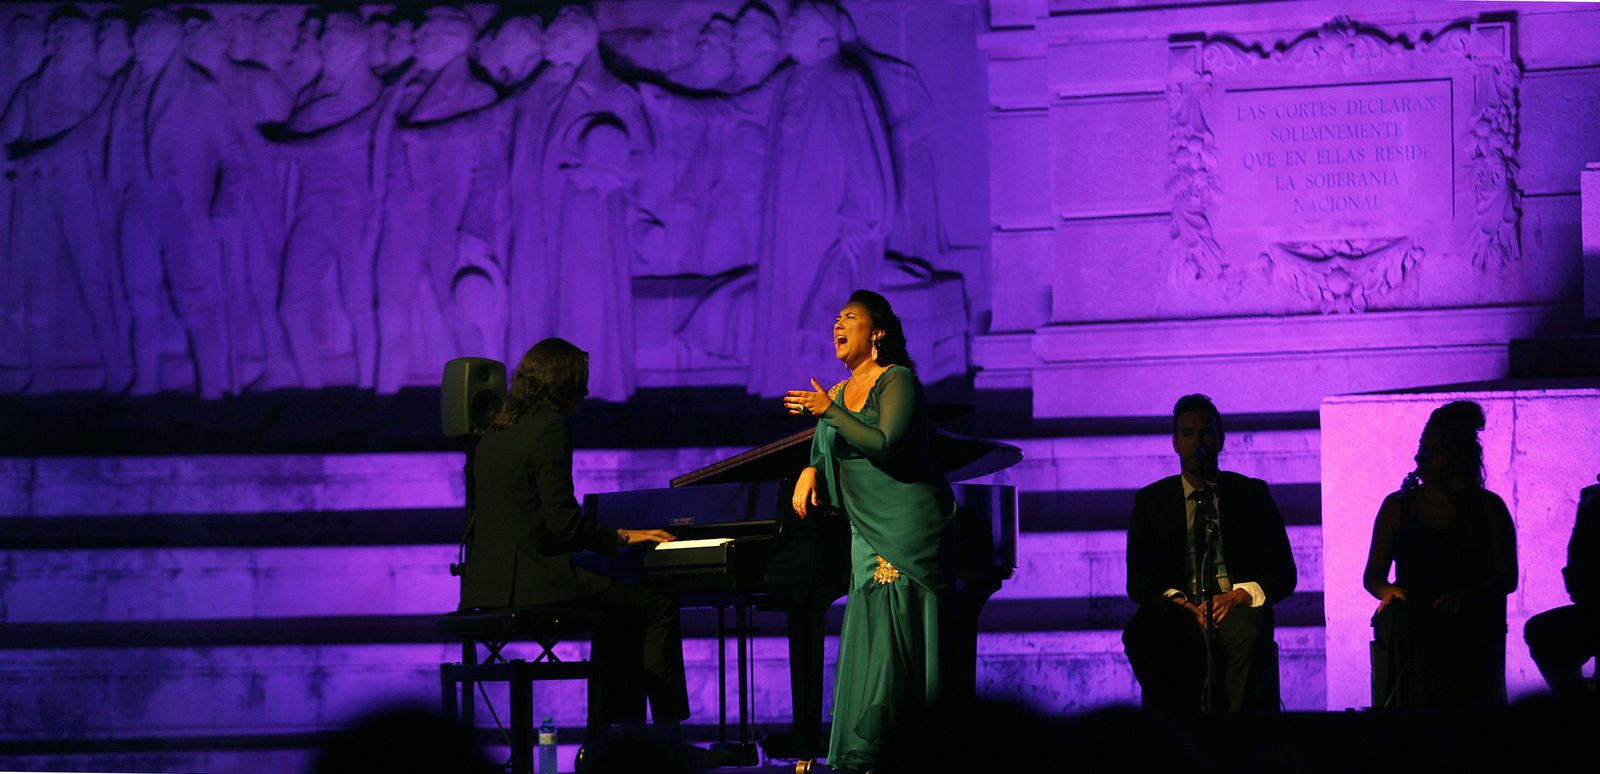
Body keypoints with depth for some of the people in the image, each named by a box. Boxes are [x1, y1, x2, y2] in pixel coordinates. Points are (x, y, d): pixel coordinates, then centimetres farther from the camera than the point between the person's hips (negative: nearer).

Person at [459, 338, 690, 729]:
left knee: (621, 608, 28)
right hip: (534, 577, -10)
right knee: (658, 607, -2)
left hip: (490, 580, 10)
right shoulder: (550, 428, -11)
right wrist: (621, 537, -2)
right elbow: (563, 522, -17)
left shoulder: (498, 430, 16)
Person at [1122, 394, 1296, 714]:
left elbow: (1283, 574, 9)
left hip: (1235, 608, 0)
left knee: (1245, 632, -38)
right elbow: (1139, 580, 7)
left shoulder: (1252, 494, 13)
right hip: (1179, 613, 1)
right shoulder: (1151, 501, 15)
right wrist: (1178, 603, -15)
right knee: (1140, 633, -35)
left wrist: (1240, 595, -13)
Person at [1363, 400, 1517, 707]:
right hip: (1407, 641, 1)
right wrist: (1388, 590, -13)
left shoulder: (1488, 508, 8)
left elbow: (1507, 578, 1)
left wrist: (1466, 595, -19)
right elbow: (1372, 576, 12)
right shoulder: (1397, 506, 13)